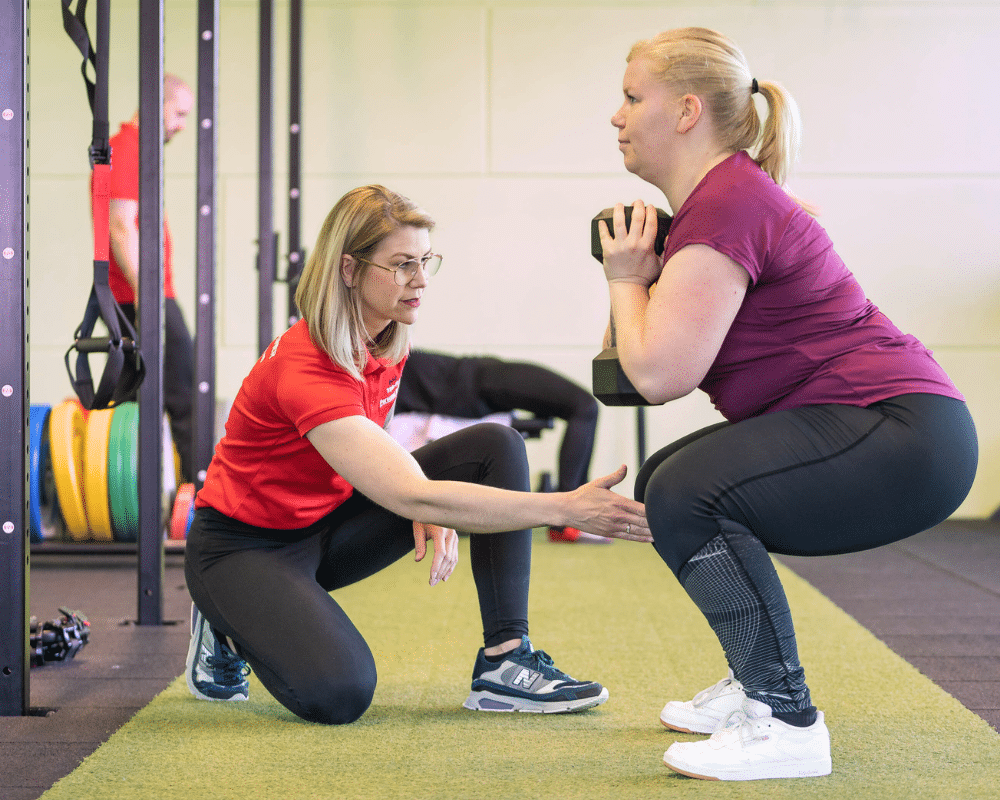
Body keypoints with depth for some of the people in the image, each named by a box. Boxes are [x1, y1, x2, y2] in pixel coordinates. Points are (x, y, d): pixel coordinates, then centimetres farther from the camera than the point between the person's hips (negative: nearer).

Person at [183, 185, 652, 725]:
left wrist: (425, 499, -13)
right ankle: (228, 629, 0)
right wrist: (566, 508, -45)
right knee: (339, 692, -34)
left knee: (496, 446, -9)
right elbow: (410, 497, -40)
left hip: (328, 519, 8)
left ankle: (505, 660, -13)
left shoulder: (384, 341, -5)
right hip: (245, 545, -8)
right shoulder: (304, 368, -32)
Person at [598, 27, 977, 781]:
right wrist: (642, 276, 2)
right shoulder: (724, 191, 16)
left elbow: (661, 373, -22)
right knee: (665, 481, 18)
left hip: (903, 436, -11)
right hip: (884, 428, 11)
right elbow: (669, 365, 17)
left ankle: (786, 723, -14)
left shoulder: (726, 204, -16)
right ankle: (759, 684, 27)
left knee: (688, 494, -24)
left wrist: (625, 279, -5)